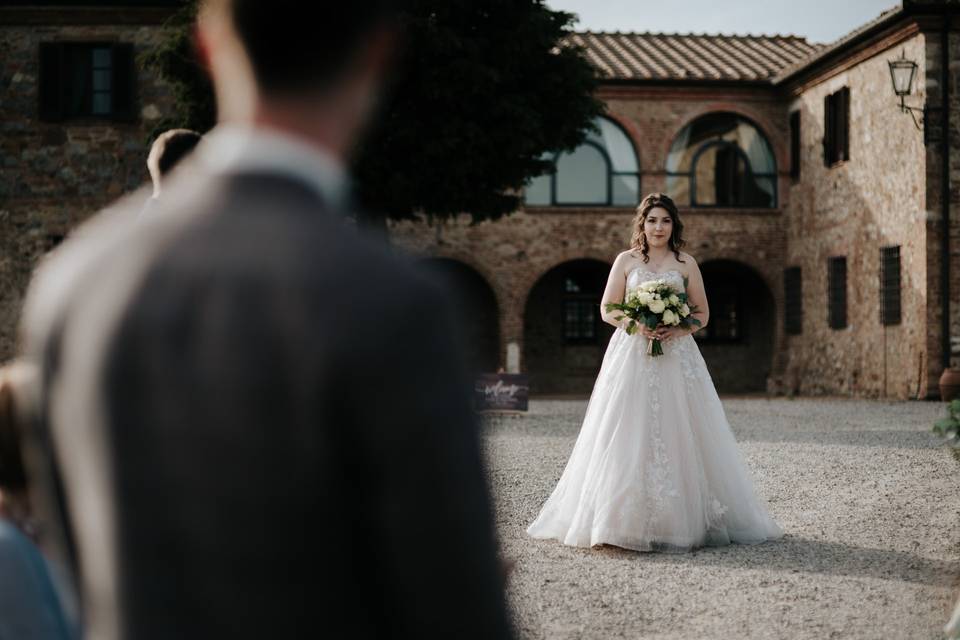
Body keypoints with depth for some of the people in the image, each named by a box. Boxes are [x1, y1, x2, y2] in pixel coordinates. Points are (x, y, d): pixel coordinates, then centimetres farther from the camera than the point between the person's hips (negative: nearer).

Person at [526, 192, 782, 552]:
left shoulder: (686, 263, 9)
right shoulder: (625, 261, 8)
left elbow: (702, 313, 10)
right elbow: (607, 310, 6)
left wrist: (677, 329, -10)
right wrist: (636, 325, -13)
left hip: (677, 357, 1)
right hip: (632, 356, -1)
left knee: (677, 435, -3)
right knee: (631, 435, -6)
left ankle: (680, 518, 4)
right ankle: (627, 518, -3)